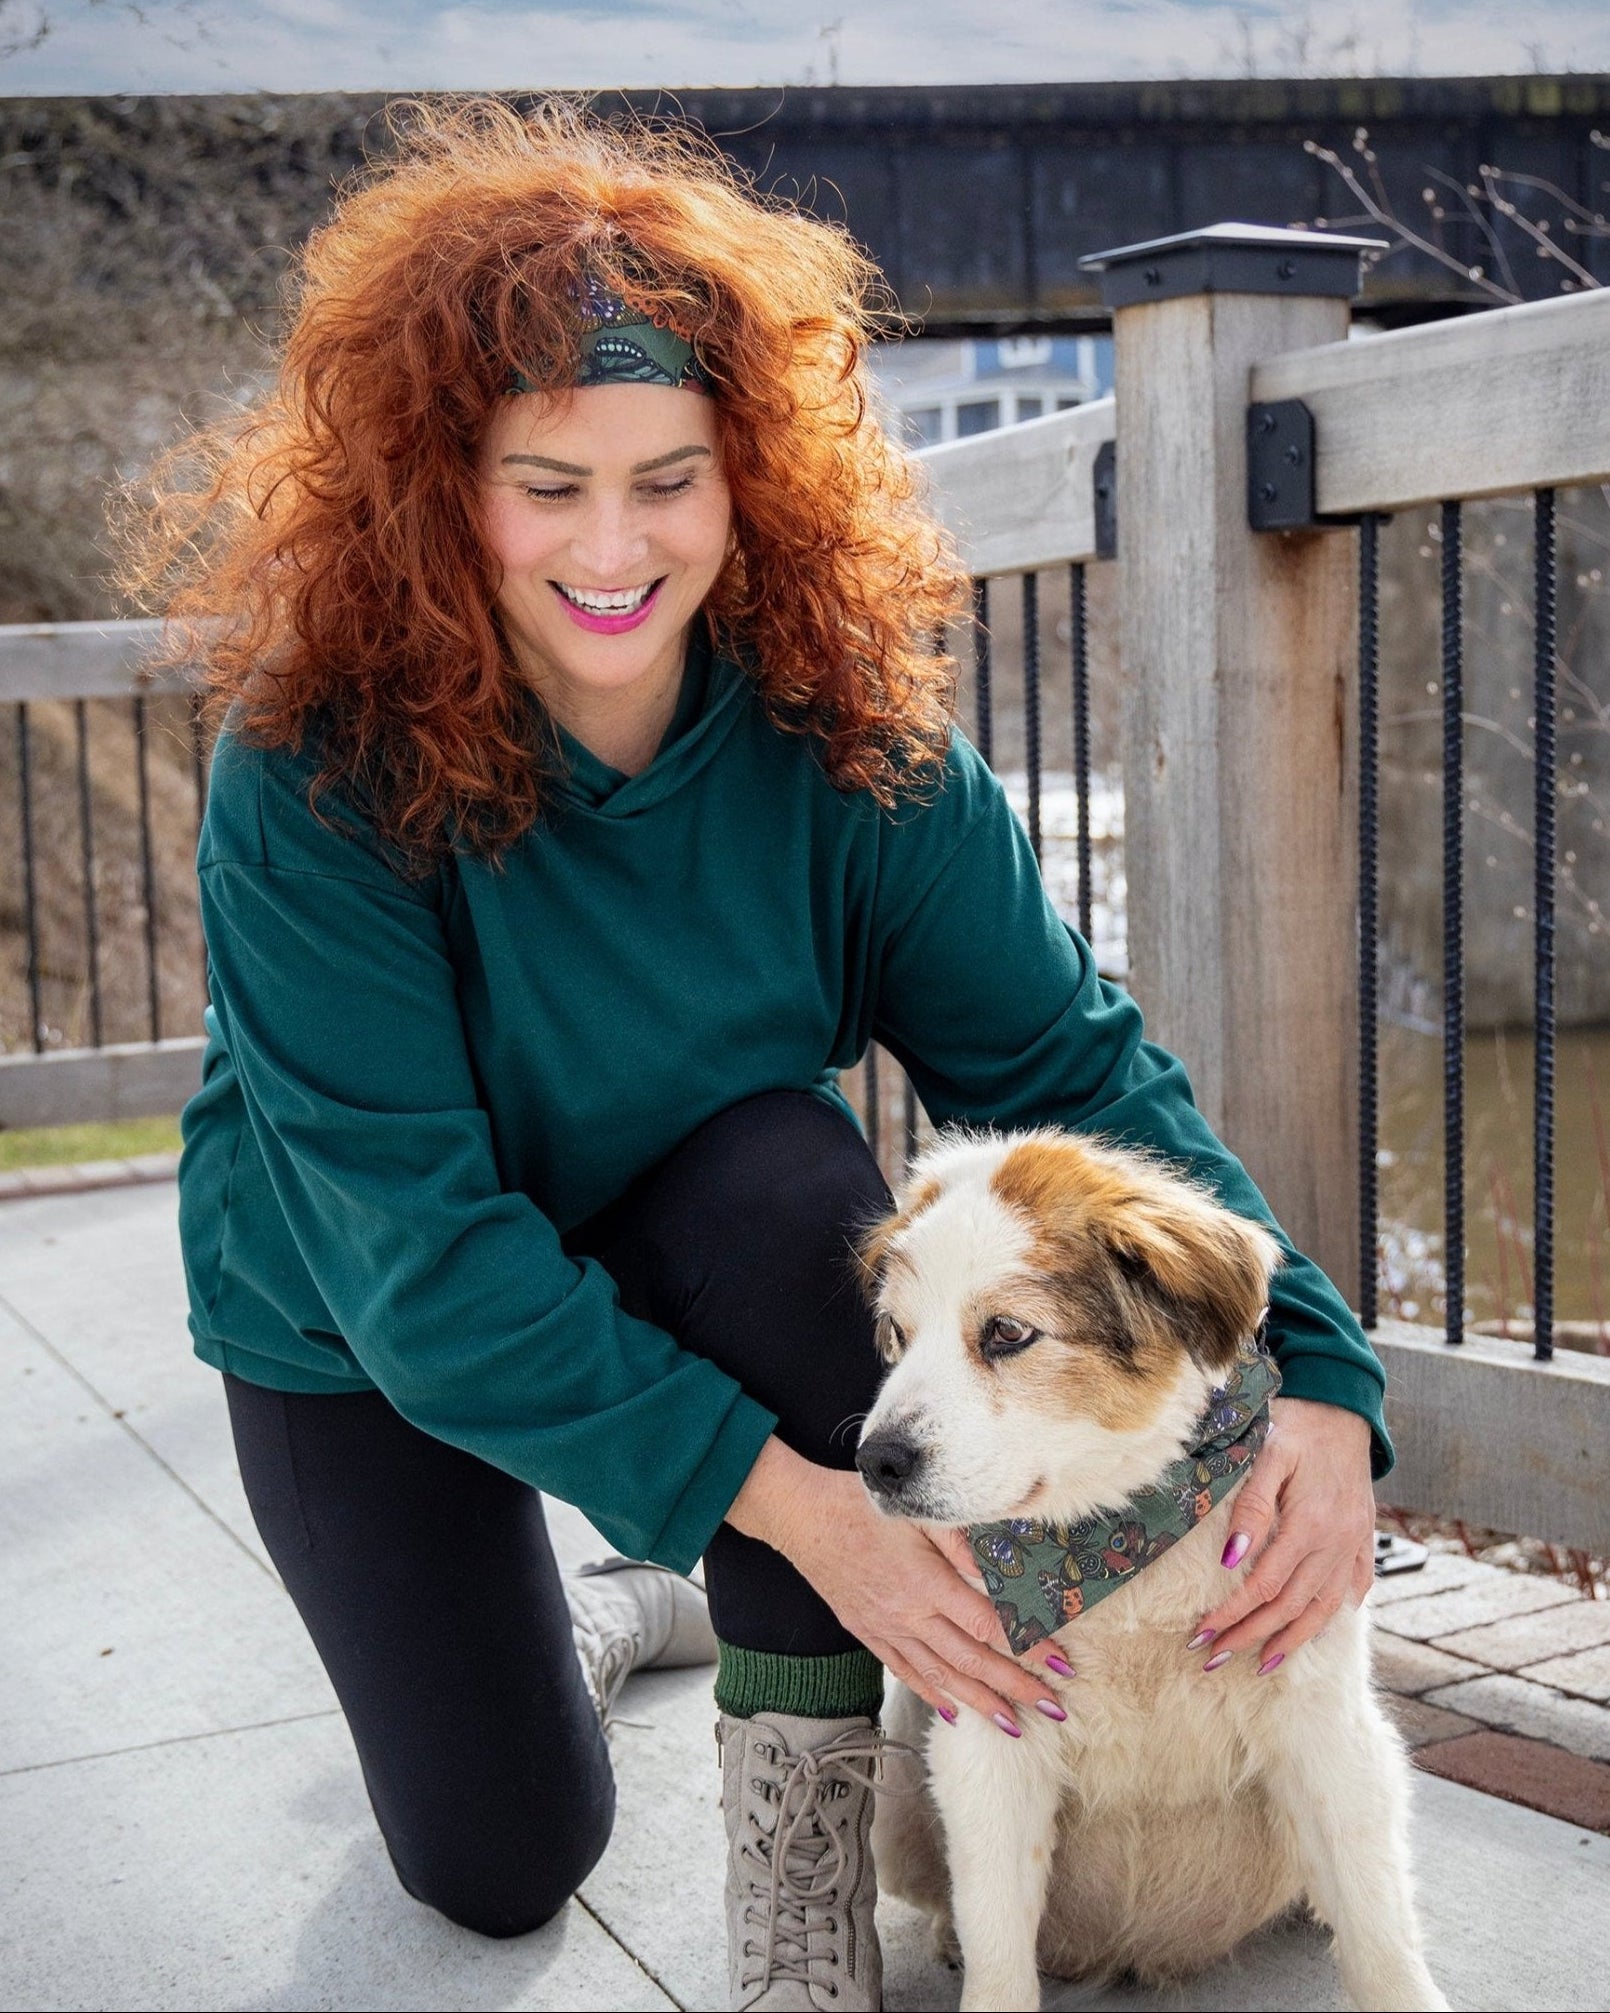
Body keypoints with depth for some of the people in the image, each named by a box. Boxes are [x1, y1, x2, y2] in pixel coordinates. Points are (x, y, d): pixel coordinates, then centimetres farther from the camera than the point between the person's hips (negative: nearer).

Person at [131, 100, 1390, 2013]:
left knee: (792, 1173, -34)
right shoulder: (319, 776, -31)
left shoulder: (842, 732, -22)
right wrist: (801, 1505, -40)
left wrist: (1313, 1379, -37)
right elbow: (416, 1245, -33)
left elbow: (1069, 1053, -23)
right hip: (357, 1335, -1)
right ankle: (609, 1591, 35)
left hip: (687, 1249, 2)